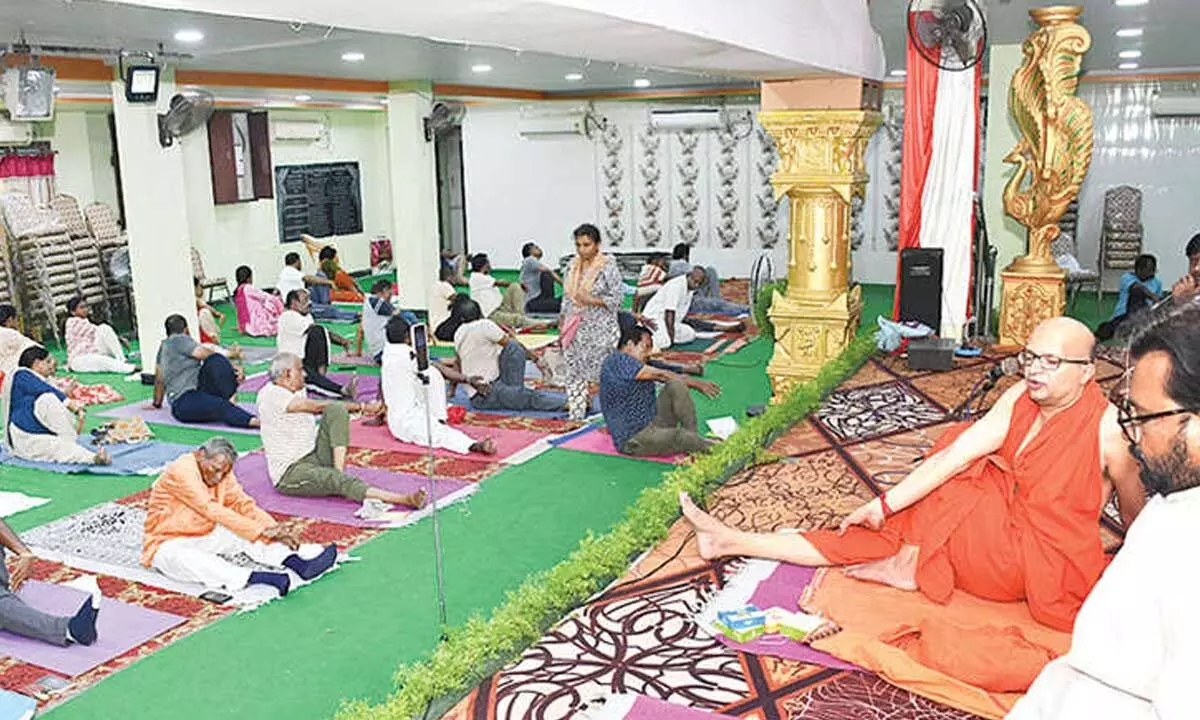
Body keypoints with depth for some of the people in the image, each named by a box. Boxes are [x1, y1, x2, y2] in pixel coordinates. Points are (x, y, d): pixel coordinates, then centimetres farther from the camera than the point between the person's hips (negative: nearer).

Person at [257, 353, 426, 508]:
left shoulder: (295, 393, 15)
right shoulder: (271, 395, -13)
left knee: (336, 411, -13)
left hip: (315, 457, 8)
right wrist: (361, 407, -17)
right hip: (290, 472, -8)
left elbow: (334, 408, 6)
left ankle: (339, 470, -24)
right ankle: (406, 500, -47)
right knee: (340, 482, -35)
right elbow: (316, 407, -19)